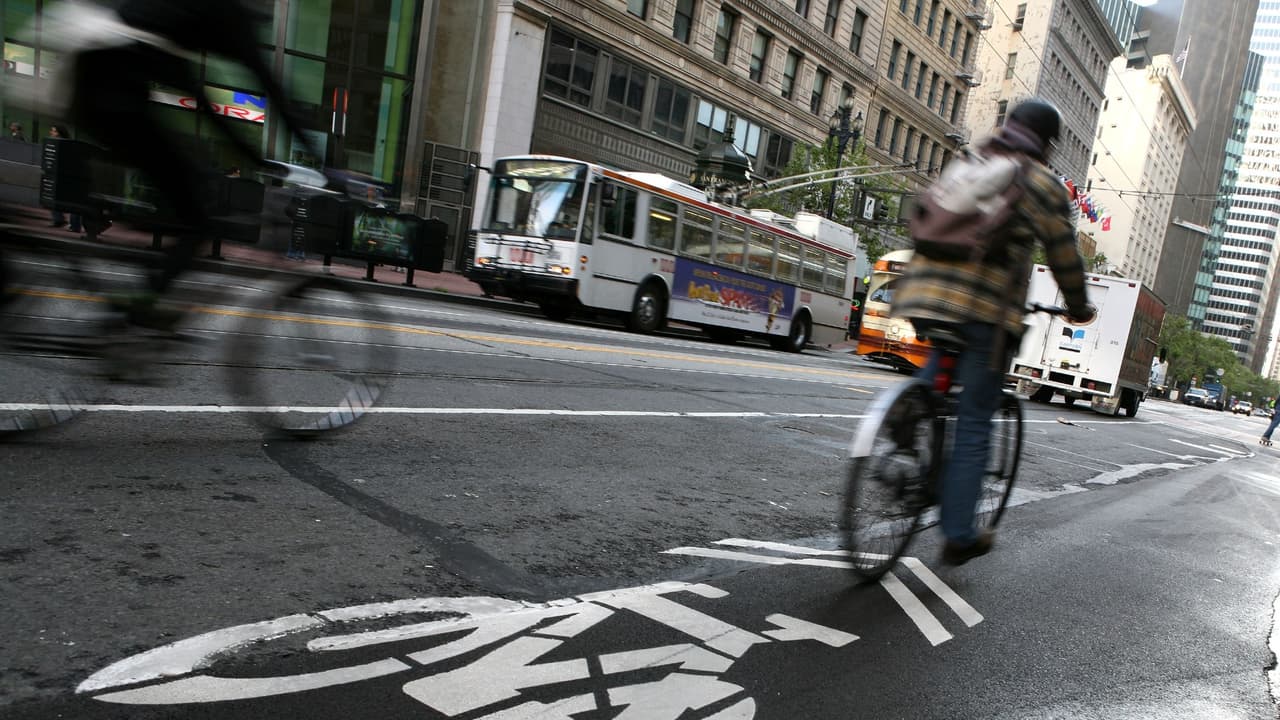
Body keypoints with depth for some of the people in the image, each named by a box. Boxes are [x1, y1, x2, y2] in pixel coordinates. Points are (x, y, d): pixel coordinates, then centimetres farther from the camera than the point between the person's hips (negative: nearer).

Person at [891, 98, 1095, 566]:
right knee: (974, 425, 4)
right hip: (986, 309, -5)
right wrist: (1079, 308, 23)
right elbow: (1064, 255, 7)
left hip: (924, 296, 5)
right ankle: (958, 537, 11)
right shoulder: (1041, 183, 5)